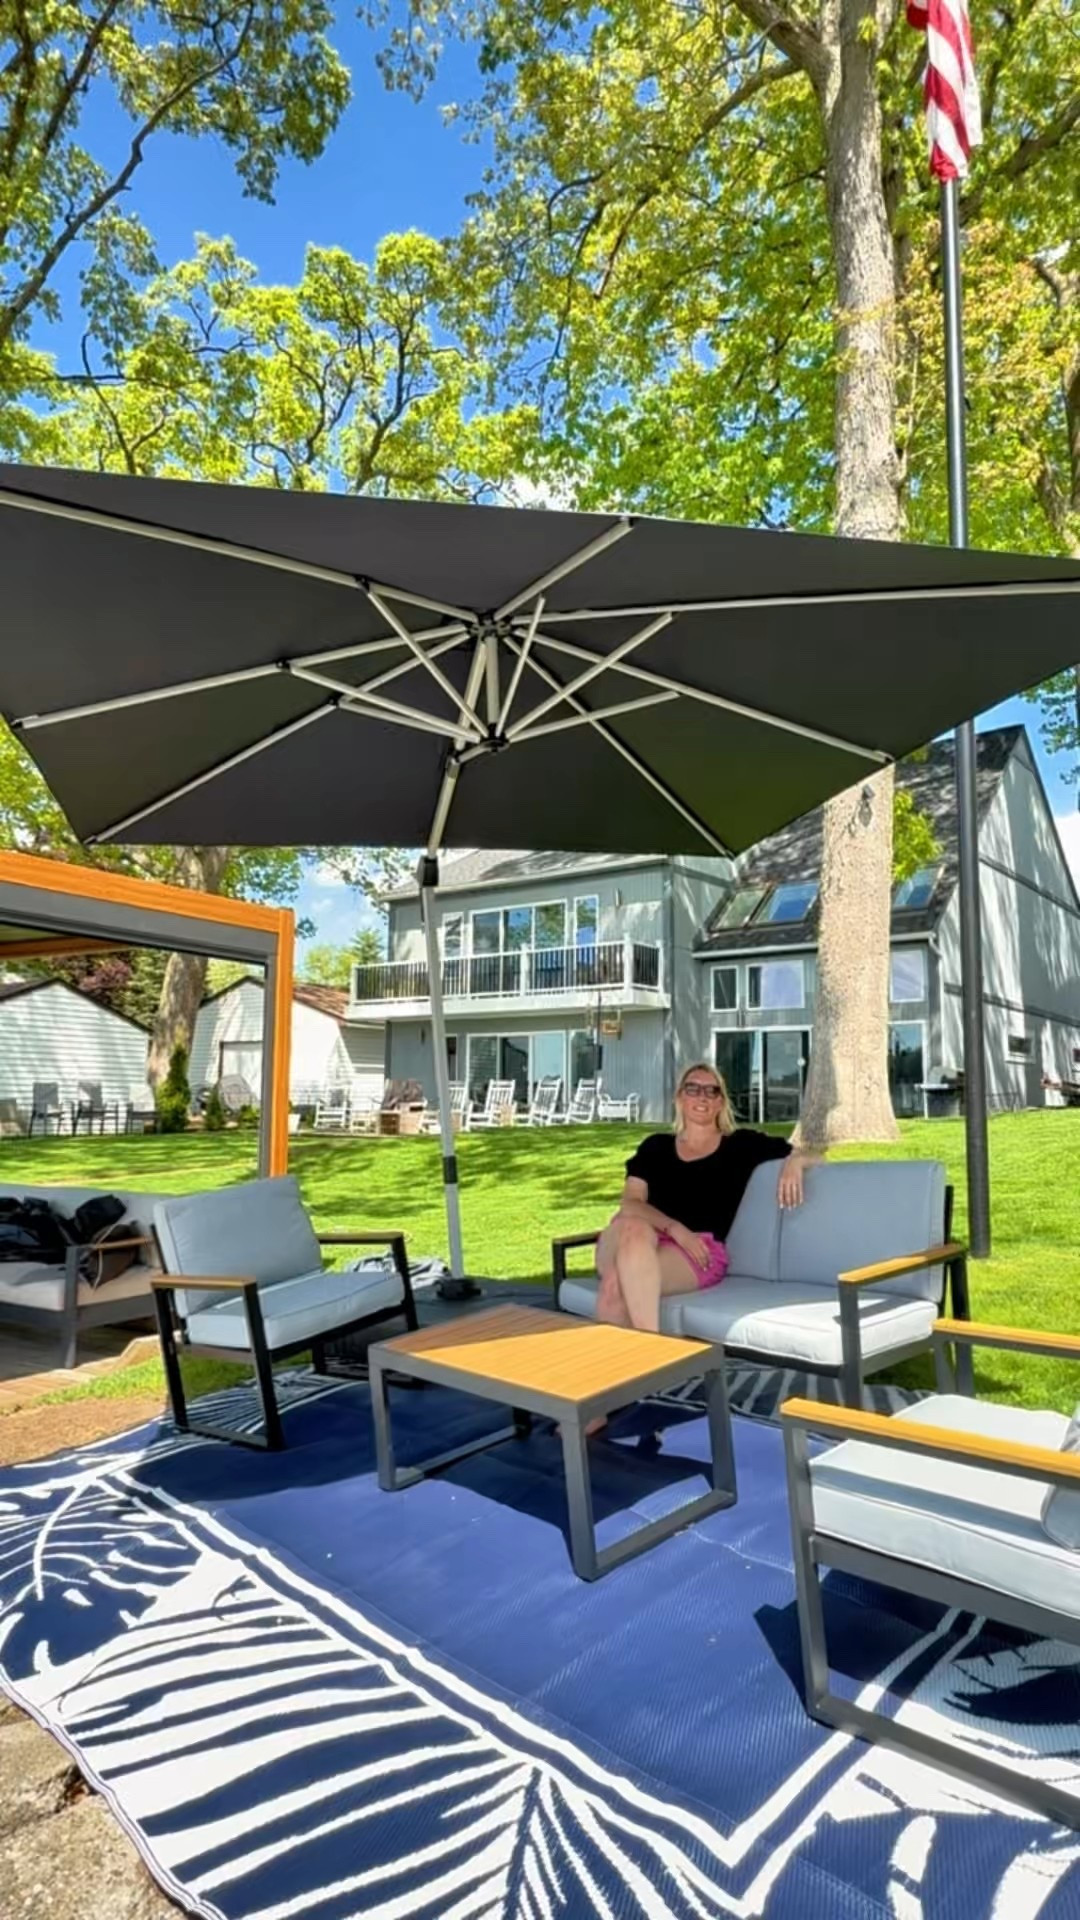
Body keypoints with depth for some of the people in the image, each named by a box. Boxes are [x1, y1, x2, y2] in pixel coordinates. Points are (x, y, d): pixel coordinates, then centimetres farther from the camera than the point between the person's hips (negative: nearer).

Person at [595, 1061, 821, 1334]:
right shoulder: (654, 1147, 21)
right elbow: (630, 1203, 7)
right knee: (632, 1228, -39)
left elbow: (814, 1156, 18)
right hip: (646, 1242, 2)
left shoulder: (742, 1144, 17)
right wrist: (676, 1229, -12)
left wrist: (794, 1162, -8)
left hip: (700, 1252, -2)